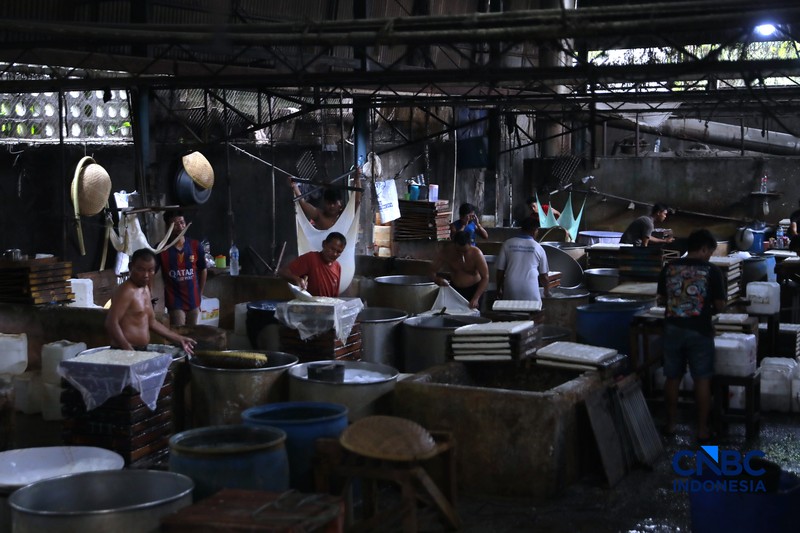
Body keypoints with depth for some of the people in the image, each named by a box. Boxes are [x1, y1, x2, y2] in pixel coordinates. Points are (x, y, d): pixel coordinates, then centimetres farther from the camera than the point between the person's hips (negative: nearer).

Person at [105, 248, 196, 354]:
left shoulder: (145, 289, 16)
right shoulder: (126, 291, -13)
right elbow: (112, 324, -20)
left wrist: (179, 339, 23)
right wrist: (129, 351, -27)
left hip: (142, 351, 9)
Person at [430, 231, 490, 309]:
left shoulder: (476, 253, -23)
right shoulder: (446, 252, -17)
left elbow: (485, 277, -25)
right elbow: (432, 271, -10)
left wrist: (476, 298, -37)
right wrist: (436, 279, -35)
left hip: (474, 289, -2)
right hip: (455, 288, 2)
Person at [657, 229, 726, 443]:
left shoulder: (669, 268, 2)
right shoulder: (712, 271, -8)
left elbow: (661, 300, 9)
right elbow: (719, 305, -6)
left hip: (673, 329, 3)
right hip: (699, 331, -3)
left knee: (672, 378, 13)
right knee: (702, 380, 5)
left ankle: (671, 423, 21)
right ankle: (702, 429, 8)